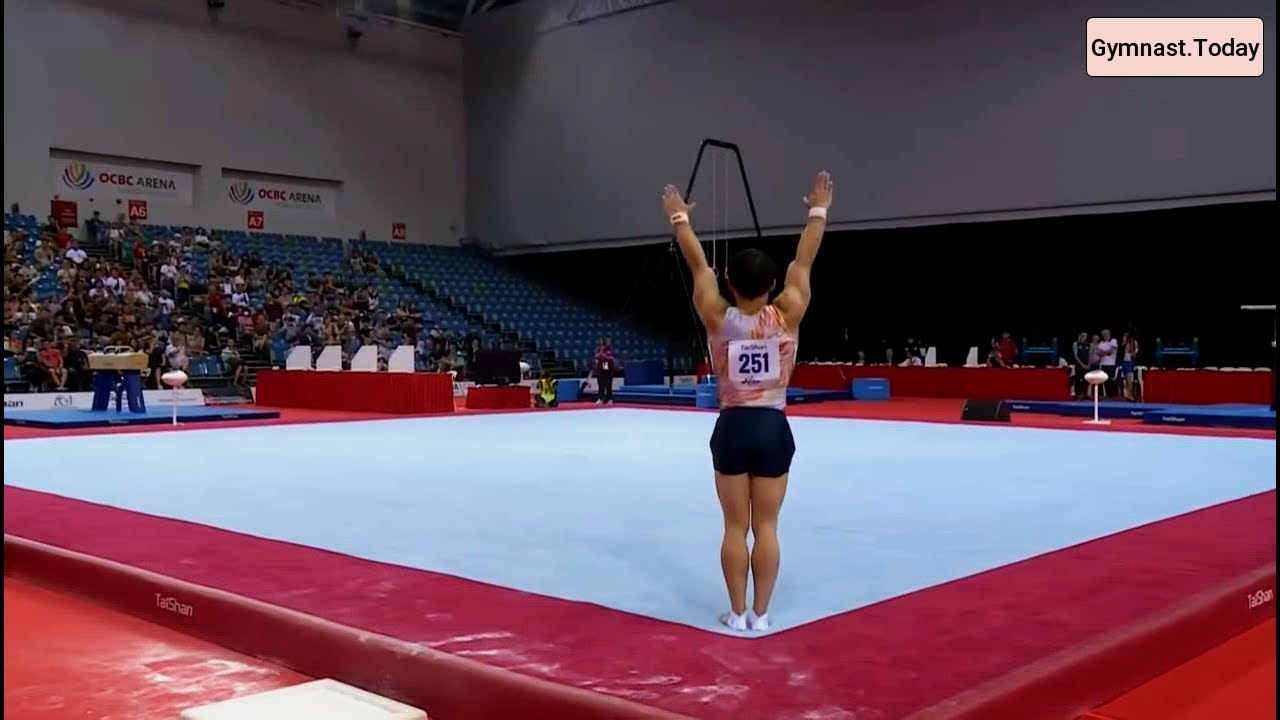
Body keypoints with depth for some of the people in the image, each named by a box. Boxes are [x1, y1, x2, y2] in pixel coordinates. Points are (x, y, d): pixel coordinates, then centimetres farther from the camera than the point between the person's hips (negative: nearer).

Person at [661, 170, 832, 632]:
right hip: (773, 428, 0)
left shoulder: (718, 318, -8)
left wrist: (679, 219, 13)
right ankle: (760, 614, 11)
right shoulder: (786, 316, -8)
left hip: (732, 427, 0)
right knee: (766, 527, 6)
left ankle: (737, 615, 12)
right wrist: (818, 212, 11)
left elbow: (698, 265, 2)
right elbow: (804, 262, 1)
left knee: (735, 527, 7)